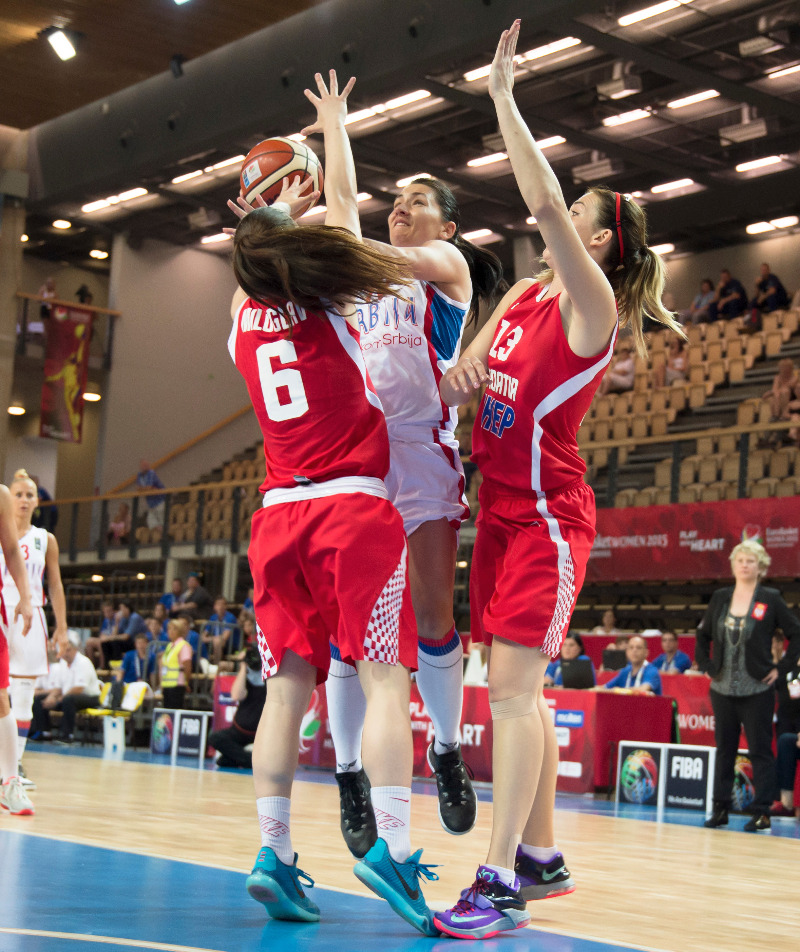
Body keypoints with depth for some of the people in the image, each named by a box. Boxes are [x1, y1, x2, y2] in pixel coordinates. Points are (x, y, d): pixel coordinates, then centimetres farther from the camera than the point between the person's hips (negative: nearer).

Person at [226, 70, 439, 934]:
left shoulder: (245, 320, 9)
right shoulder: (328, 305, 1)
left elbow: (259, 254, 32)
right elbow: (343, 205, 16)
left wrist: (277, 207, 46)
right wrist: (334, 125, 29)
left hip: (280, 513, 5)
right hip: (354, 507, -5)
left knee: (288, 685, 3)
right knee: (384, 676, -8)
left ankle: (273, 852, -3)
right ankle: (392, 845, -19)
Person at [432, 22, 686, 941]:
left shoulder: (592, 305, -10)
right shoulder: (526, 293, 13)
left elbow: (546, 201, -24)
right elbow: (459, 381, 21)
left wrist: (503, 98, -20)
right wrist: (460, 371, -1)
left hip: (548, 512, -8)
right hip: (502, 507, 8)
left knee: (512, 685, -13)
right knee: (517, 689, 11)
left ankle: (500, 882, -12)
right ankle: (541, 856, 21)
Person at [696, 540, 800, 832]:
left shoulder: (770, 599, -3)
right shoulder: (720, 598, 7)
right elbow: (703, 634, 18)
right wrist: (705, 664, 7)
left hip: (757, 690, -4)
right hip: (723, 689, 4)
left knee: (760, 750, -1)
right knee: (724, 749, 9)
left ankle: (762, 812, 2)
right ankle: (720, 809, 16)